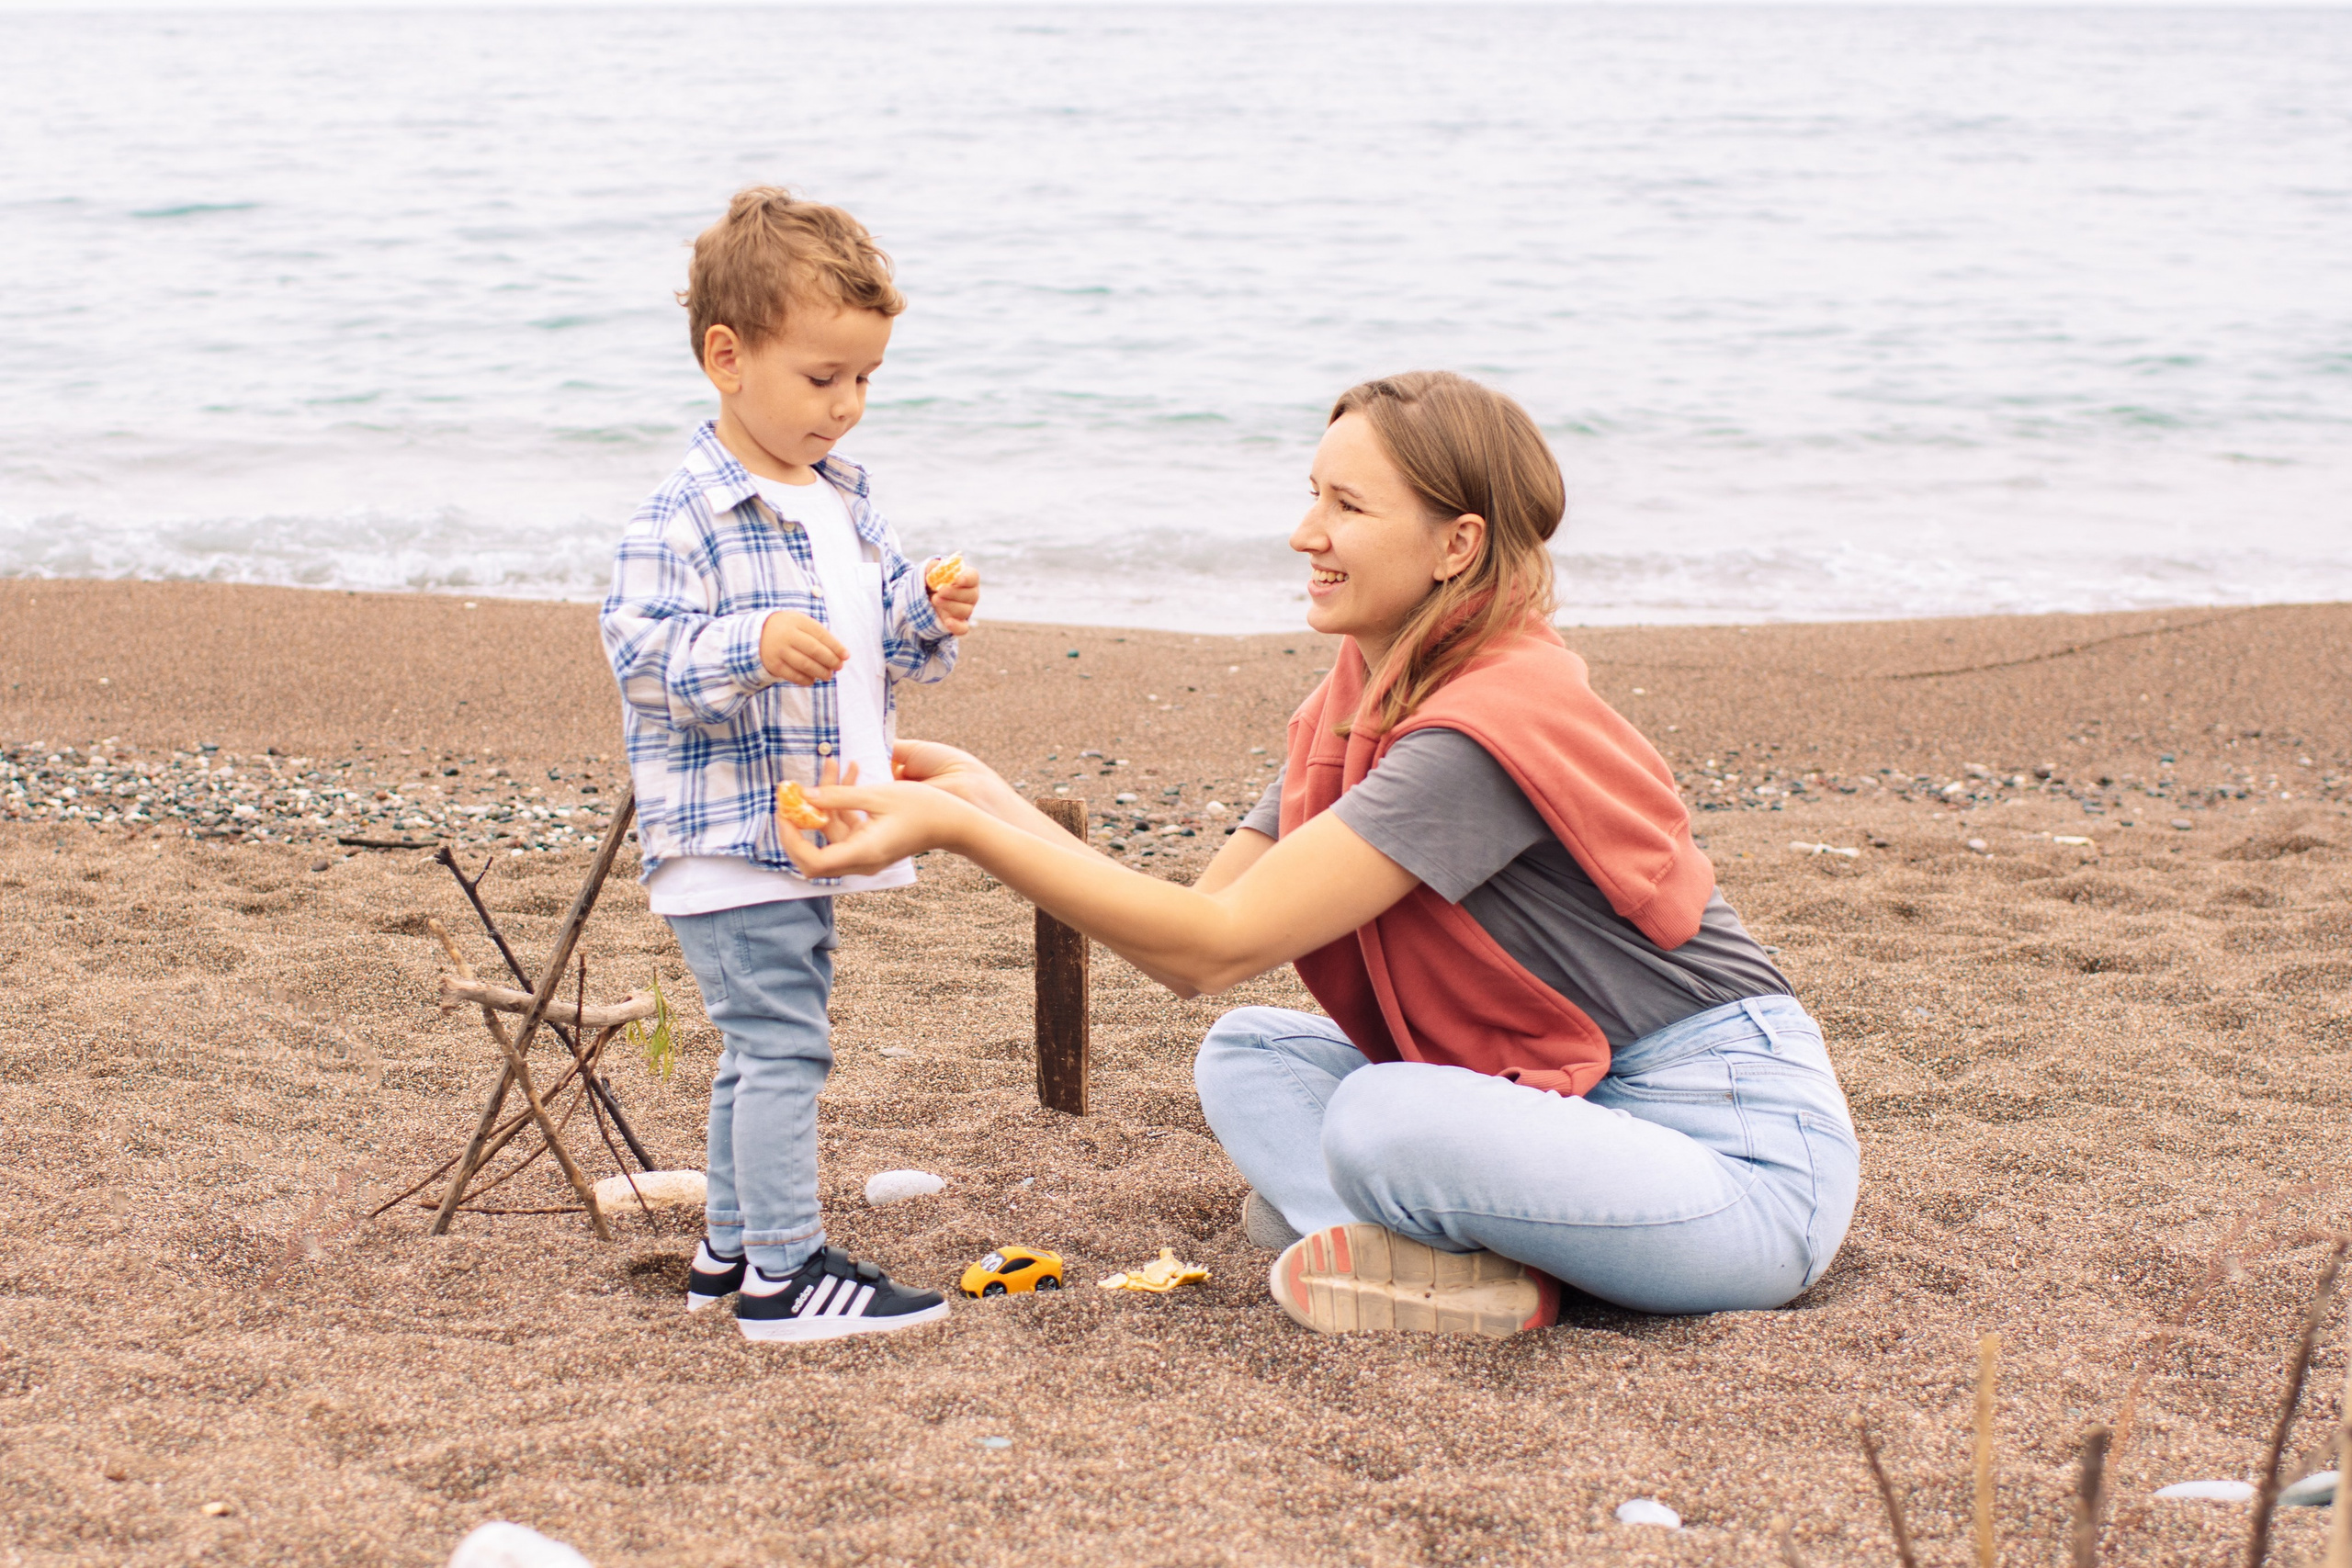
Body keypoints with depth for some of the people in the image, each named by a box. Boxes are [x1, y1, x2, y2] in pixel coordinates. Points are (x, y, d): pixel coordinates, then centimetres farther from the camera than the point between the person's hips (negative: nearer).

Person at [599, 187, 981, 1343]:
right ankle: (784, 1270, -6)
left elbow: (884, 644, 20)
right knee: (779, 1041, -11)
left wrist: (928, 620, -1)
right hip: (728, 839, -9)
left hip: (808, 841, 9)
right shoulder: (684, 515, -16)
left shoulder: (846, 500, 12)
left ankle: (732, 1247, 29)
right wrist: (752, 646, -34)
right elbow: (637, 648, -22)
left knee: (764, 1048, 17)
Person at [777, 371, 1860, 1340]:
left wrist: (958, 827, -26)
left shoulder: (1486, 732, -24)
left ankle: (1507, 1276, -4)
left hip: (1739, 1152, -9)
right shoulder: (1356, 710, 5)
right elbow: (1198, 933, 2)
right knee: (1247, 1057, 3)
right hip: (1577, 1102, 9)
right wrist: (993, 802, -5)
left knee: (1381, 1121, -32)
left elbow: (1216, 947, -26)